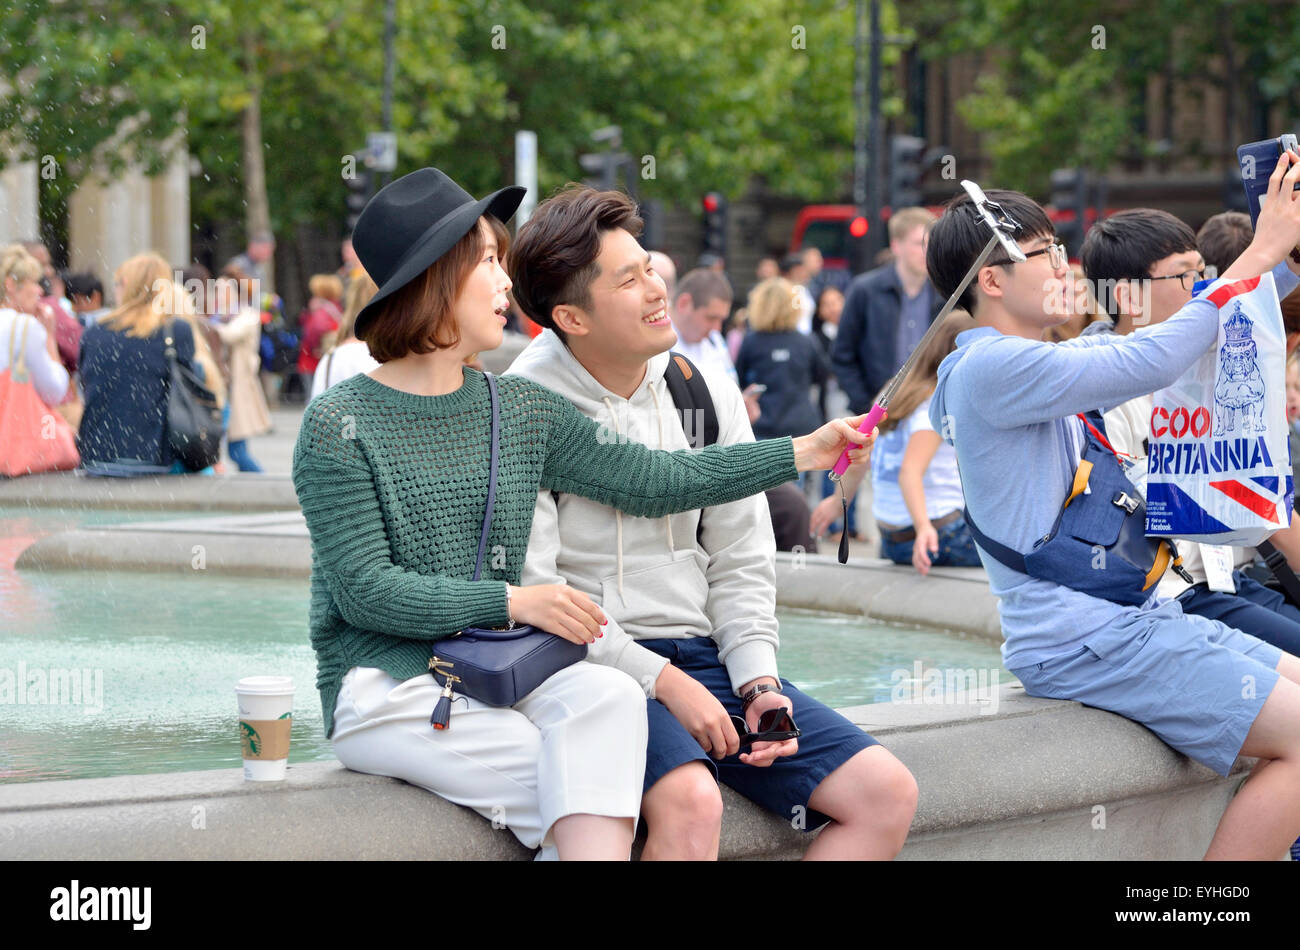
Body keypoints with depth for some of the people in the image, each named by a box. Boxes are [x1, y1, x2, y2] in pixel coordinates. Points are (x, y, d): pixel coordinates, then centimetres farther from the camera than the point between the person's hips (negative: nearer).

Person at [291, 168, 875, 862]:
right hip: (384, 686, -5)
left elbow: (654, 482, 10)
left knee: (610, 695, -27)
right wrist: (515, 601, -16)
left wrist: (805, 452, 8)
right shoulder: (340, 423, -5)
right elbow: (364, 589, -11)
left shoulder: (520, 409, 12)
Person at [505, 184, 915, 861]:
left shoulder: (707, 394, 8)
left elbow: (740, 562, 14)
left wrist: (757, 681, -2)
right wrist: (662, 680, -16)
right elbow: (534, 591, -13)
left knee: (887, 793, -9)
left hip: (700, 653, 6)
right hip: (587, 665, -6)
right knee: (691, 801, -36)